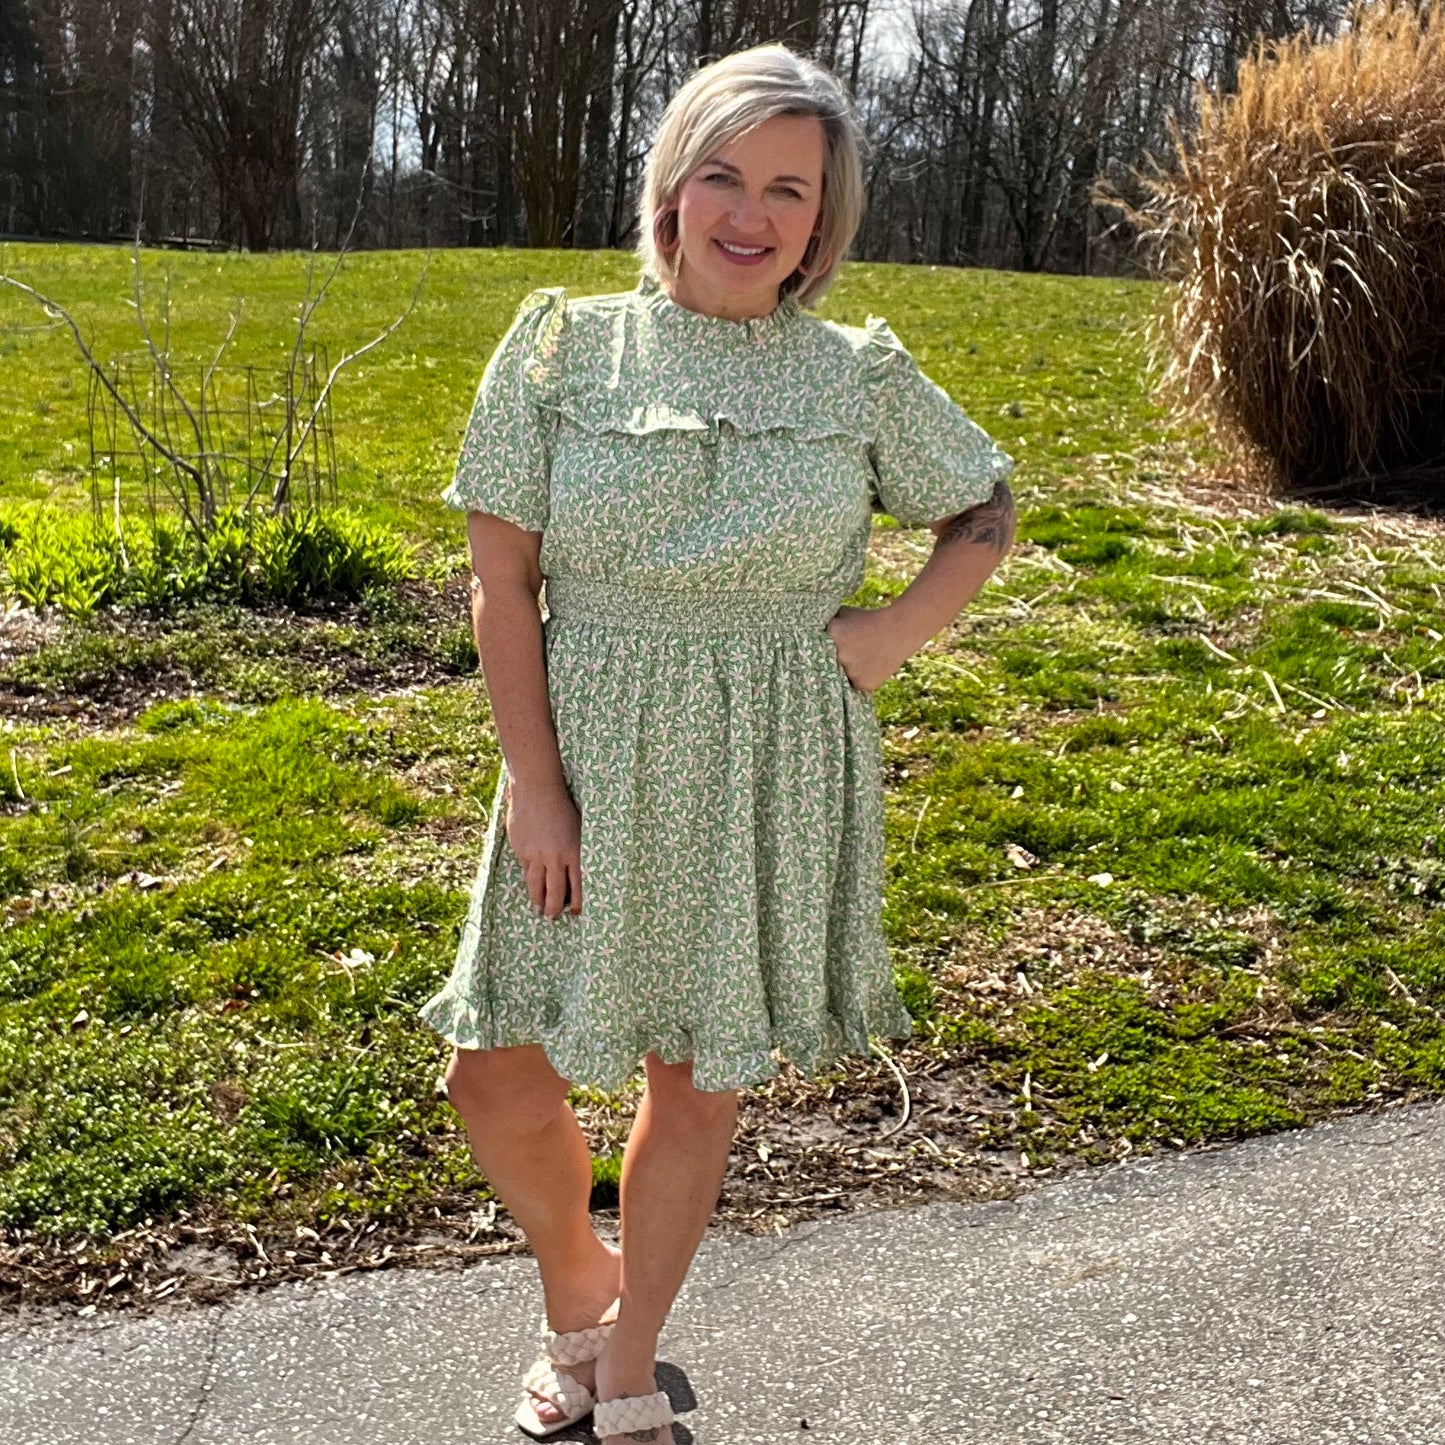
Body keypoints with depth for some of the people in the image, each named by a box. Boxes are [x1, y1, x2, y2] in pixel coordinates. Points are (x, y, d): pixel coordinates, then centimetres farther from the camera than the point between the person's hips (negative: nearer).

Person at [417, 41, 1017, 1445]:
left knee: (699, 1076, 11)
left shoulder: (861, 372, 0)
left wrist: (898, 630, -3)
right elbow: (501, 584, -4)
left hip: (773, 780, 0)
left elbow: (985, 510, 15)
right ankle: (576, 1281, 36)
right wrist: (534, 787, -10)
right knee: (498, 1075, 2)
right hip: (591, 763, 0)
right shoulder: (563, 344, -3)